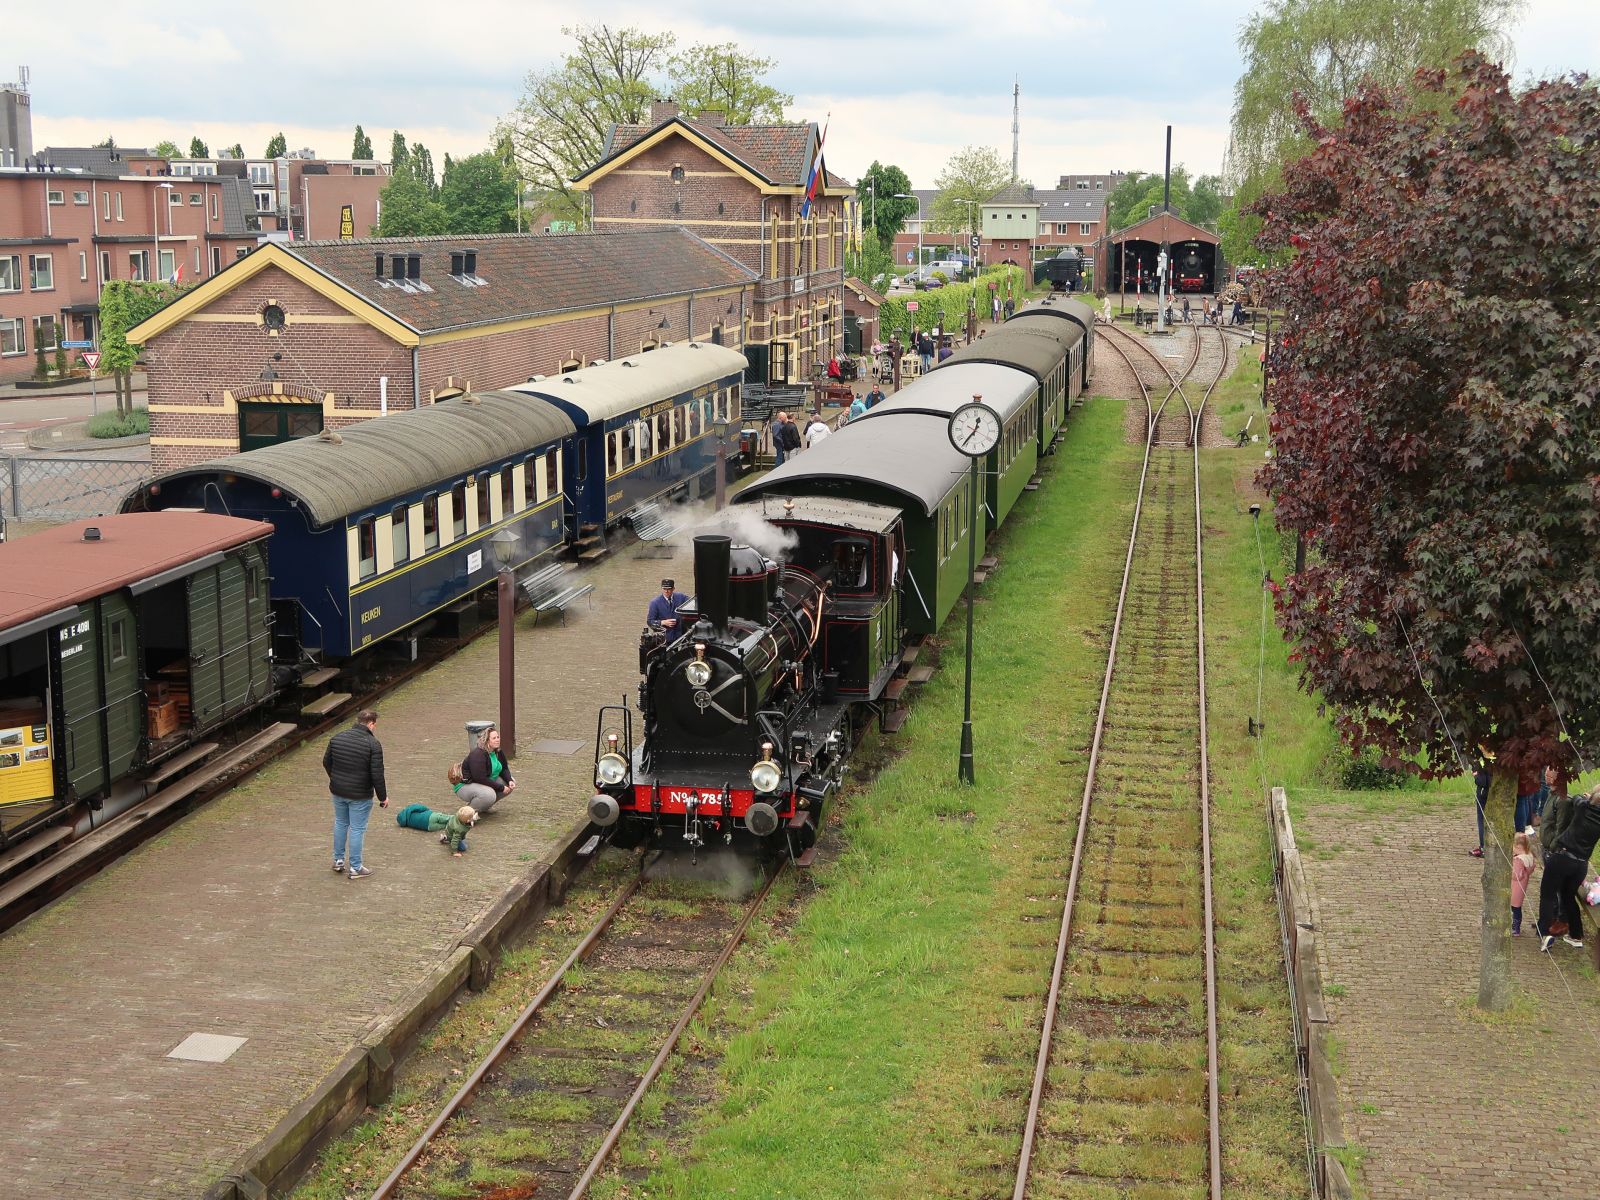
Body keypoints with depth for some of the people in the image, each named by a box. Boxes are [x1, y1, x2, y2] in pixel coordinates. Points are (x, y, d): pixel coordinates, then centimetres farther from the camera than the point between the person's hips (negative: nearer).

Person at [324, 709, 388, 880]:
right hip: (360, 795, -5)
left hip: (337, 791, 5)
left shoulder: (337, 737, 0)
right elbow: (377, 774, -19)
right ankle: (355, 868, 13)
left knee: (340, 823, 23)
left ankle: (338, 860, 33)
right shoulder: (373, 744, -18)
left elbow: (326, 762, 10)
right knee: (357, 829, 5)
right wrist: (383, 797, -7)